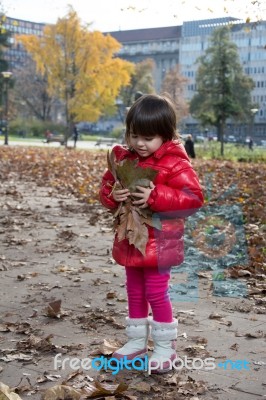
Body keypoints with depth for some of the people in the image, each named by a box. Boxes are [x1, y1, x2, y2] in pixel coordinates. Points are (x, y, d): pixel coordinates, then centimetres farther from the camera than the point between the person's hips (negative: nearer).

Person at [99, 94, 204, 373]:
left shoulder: (175, 163, -15)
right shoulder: (122, 158, 3)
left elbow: (194, 197, -21)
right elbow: (106, 185, 10)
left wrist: (155, 197, -29)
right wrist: (112, 195, -15)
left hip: (159, 244, -6)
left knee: (156, 294, -1)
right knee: (135, 293, 16)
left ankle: (165, 348, 15)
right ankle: (136, 342, 30)